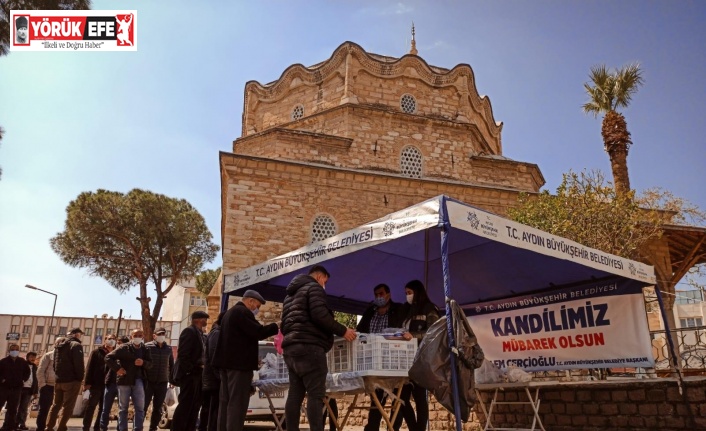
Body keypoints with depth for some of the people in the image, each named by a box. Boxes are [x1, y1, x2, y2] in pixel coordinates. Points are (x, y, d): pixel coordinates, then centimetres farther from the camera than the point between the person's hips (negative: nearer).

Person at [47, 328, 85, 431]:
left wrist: (59, 375, 18)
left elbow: (55, 363, 21)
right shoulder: (76, 345, -10)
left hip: (59, 380, 8)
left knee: (56, 405, 17)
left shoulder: (59, 346, 17)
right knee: (68, 406, -4)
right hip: (71, 380, -8)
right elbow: (79, 363, -17)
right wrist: (80, 378, -9)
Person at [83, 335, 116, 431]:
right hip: (96, 384, -3)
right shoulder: (97, 352, 5)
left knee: (103, 408, 6)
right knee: (91, 407, -1)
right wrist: (87, 382, -10)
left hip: (107, 385, 3)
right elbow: (89, 367, -2)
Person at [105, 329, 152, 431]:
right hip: (124, 380, -3)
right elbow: (108, 357, -4)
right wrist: (117, 369, -12)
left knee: (140, 407, -1)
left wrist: (143, 363, -10)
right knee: (123, 408, 7)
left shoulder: (144, 350, 8)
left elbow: (150, 363, 12)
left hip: (138, 381, 3)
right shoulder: (124, 348, -4)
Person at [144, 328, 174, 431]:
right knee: (143, 406, -3)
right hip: (149, 382, -3)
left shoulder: (168, 348, 8)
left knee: (157, 409, 8)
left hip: (162, 383, 3)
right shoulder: (147, 346, -3)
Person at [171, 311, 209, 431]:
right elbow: (183, 354, -17)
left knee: (195, 405, 11)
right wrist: (188, 370, -20)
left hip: (197, 373, 9)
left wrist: (202, 370, 7)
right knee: (185, 404, -7)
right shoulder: (189, 331, -9)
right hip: (190, 374, -9)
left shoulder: (200, 334, 19)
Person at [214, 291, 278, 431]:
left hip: (227, 361, 10)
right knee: (237, 402, -9)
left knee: (226, 401, 9)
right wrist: (277, 327, -9)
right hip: (239, 362, -10)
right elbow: (258, 332, -19)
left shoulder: (230, 312, 22)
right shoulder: (243, 312, -11)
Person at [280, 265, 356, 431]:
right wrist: (342, 330, -9)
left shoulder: (290, 294, 28)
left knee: (295, 395, 5)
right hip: (309, 347, -9)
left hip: (291, 348, 9)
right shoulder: (314, 288, 0)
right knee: (316, 395, -11)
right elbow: (320, 315, -15)